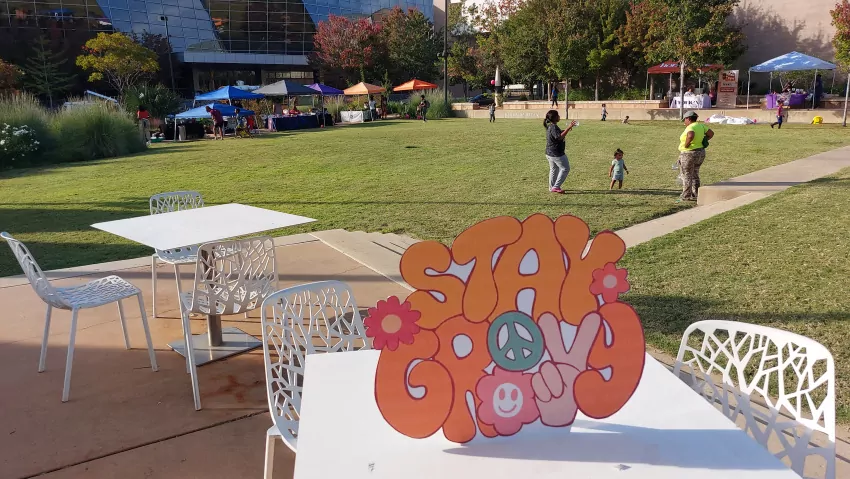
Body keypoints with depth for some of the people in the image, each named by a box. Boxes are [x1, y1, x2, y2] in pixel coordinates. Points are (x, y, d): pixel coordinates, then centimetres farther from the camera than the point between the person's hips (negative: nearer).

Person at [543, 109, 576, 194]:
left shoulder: (550, 126, 10)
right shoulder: (553, 127, -21)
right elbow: (560, 137, -35)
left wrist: (566, 130, 15)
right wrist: (568, 128, -37)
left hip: (549, 153, 10)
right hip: (556, 153, -10)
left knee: (553, 169, 21)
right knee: (565, 169, 1)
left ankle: (552, 187, 30)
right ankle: (556, 187, -1)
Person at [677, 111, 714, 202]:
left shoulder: (690, 127, -19)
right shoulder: (701, 125, 6)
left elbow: (690, 136, -39)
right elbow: (711, 133, 9)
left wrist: (686, 144, -25)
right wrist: (703, 141, 13)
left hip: (689, 154, -8)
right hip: (700, 153, 8)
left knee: (687, 176, 2)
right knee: (695, 175, 17)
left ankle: (686, 196, 7)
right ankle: (695, 195, 21)